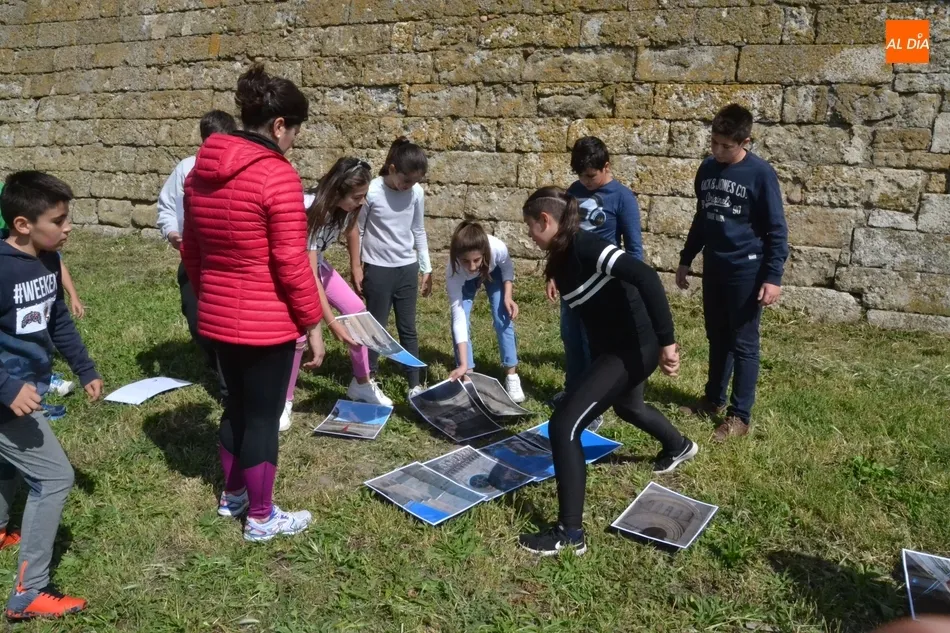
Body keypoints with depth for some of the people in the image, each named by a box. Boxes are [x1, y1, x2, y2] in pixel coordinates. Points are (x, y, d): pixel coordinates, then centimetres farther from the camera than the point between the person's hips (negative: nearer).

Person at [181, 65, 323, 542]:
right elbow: (291, 262, -20)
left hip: (218, 318, 8)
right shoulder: (278, 175, -19)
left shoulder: (201, 171, 6)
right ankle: (261, 518, 23)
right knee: (262, 416, 6)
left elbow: (191, 250, 13)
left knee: (236, 404, 23)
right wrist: (313, 323, -10)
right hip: (268, 322, -7)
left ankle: (232, 495, 41)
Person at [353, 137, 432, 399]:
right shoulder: (371, 192, -16)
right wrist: (356, 268, -6)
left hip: (407, 269, 4)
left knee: (408, 328, 10)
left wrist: (426, 269, 9)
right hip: (378, 269, -3)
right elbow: (356, 231, -6)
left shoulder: (417, 193, -4)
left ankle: (415, 384, 17)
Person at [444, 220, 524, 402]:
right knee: (459, 320, -14)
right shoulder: (454, 271, -42)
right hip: (465, 280, 0)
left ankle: (511, 375, 4)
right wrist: (463, 364, -43)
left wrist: (507, 296, -25)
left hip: (493, 271, 1)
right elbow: (458, 318, -40)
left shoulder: (498, 248, -42)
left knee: (503, 319, -7)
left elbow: (507, 267, -14)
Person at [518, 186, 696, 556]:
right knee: (627, 406, 37)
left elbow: (646, 278, -33)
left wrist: (666, 342, -35)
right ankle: (678, 447, 69)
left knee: (564, 424, -16)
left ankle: (570, 535, -5)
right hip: (613, 346, 11)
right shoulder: (562, 256, 6)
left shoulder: (584, 247, -23)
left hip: (634, 347, -11)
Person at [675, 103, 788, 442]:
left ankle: (739, 415, 11)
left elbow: (777, 230, -11)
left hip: (746, 270, -6)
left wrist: (773, 276, -16)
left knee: (743, 344, 2)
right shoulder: (707, 169, 5)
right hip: (713, 267, 6)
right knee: (717, 338, 16)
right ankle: (714, 399, 31)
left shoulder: (760, 174, -13)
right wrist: (685, 259, 17)